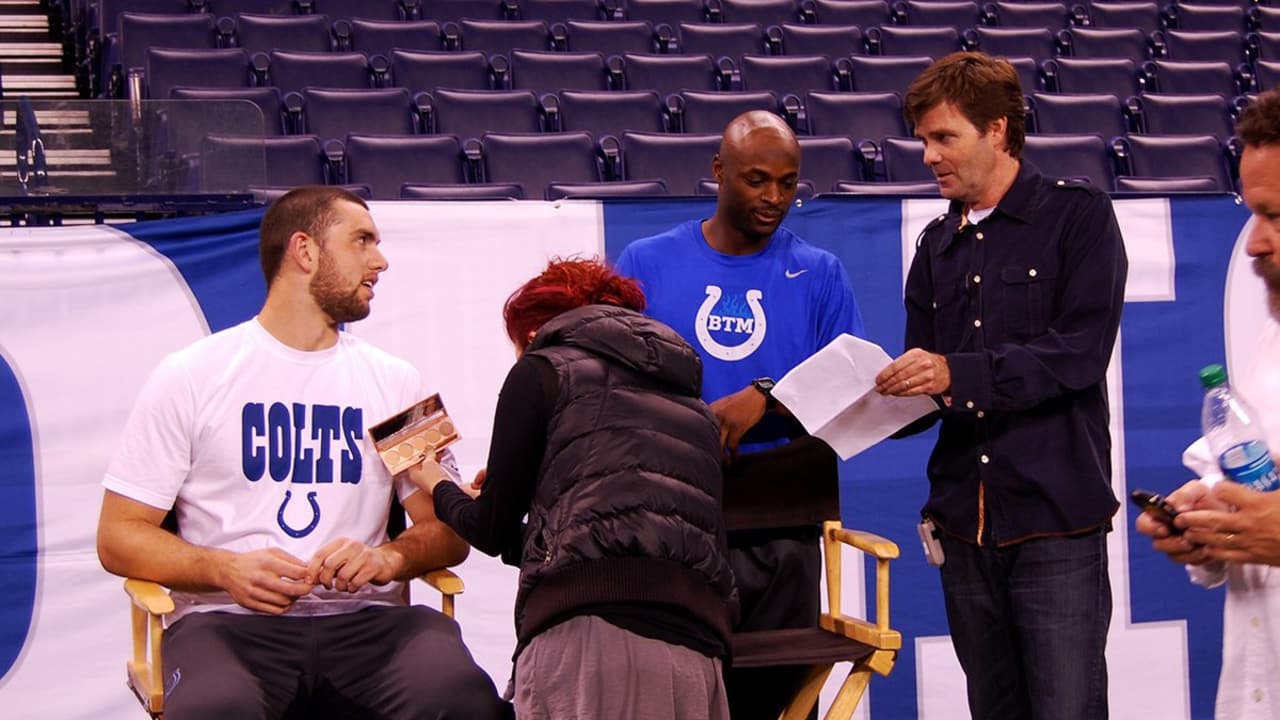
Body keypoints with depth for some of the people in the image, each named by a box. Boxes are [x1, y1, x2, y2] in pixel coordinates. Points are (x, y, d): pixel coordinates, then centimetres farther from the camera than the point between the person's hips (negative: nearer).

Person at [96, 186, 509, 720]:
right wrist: (226, 569, -13)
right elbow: (119, 537, 5)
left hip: (363, 618, 2)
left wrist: (391, 557, -8)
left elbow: (449, 530, 15)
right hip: (230, 618, -2)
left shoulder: (395, 382, 17)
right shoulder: (190, 377, 8)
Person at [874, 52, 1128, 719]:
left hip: (1055, 521, -6)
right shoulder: (937, 247, 16)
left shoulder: (1077, 215, -1)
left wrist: (957, 374, -23)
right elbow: (924, 394, 15)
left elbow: (1080, 353, -14)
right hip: (965, 526, 6)